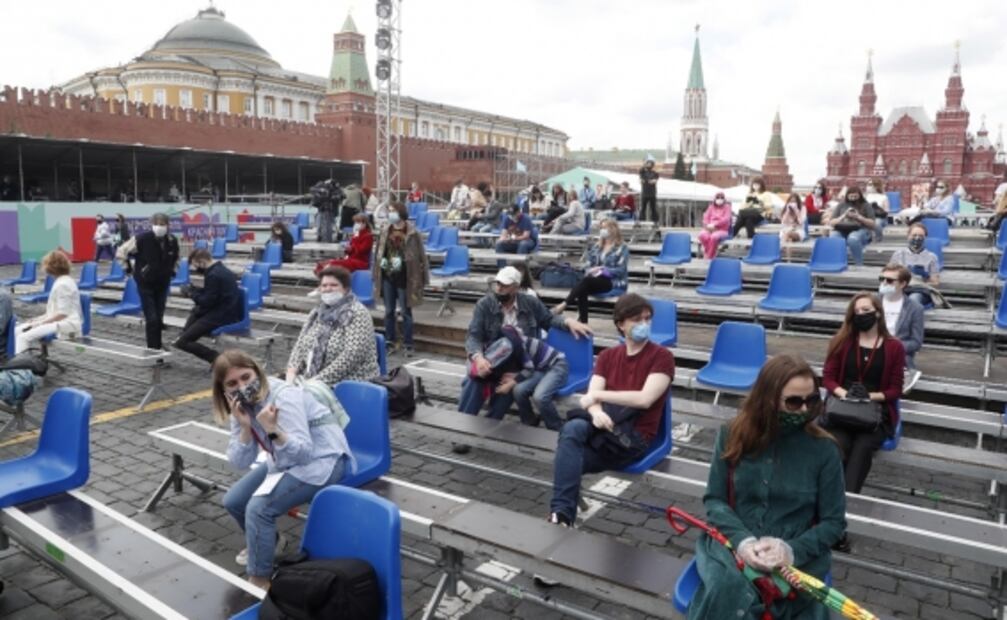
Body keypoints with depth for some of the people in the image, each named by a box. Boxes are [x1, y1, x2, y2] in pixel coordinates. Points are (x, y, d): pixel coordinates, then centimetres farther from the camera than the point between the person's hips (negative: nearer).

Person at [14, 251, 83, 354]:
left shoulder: (63, 284, -17)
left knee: (24, 337, -21)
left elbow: (62, 313, -21)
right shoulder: (62, 281, 16)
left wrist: (40, 323, -14)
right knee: (17, 331, 6)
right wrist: (38, 319, 13)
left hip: (66, 324, -11)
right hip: (59, 321, 11)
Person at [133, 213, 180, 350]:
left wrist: (171, 270, 11)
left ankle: (157, 348, 24)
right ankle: (153, 349, 2)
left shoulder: (172, 240, -8)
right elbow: (122, 251, -7)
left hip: (163, 283, 4)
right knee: (151, 318, -8)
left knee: (159, 318, 10)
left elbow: (175, 257, 15)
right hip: (145, 283, -4)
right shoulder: (142, 238, -20)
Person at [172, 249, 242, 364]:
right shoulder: (221, 269, 13)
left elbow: (207, 302, -16)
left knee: (182, 342, -8)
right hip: (229, 311, 11)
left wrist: (191, 293, -1)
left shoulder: (213, 275, -19)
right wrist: (193, 290, 8)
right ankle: (183, 336, 27)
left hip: (223, 316, -11)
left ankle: (216, 358, -9)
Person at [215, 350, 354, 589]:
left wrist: (274, 430, -44)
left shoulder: (283, 397, -25)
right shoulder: (243, 406, -2)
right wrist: (245, 428, -23)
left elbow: (304, 452, -30)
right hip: (287, 461, 9)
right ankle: (267, 541, 35)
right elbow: (239, 463, -7)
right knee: (233, 501, 7)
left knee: (258, 507, -23)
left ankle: (259, 581, -7)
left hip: (322, 460, -9)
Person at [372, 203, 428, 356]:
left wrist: (421, 279, -6)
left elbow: (419, 255, -6)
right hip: (387, 276, 4)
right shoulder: (385, 230, 4)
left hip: (404, 277, -4)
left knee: (406, 312, 4)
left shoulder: (412, 233, -10)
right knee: (389, 311, 12)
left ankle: (408, 345, 13)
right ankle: (390, 342, 24)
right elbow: (379, 251, 16)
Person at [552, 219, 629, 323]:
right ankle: (582, 321, -33)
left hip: (614, 282, -5)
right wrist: (590, 271, -9)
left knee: (586, 281, -33)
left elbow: (621, 270, -9)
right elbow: (589, 265, 15)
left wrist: (602, 269, -19)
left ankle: (563, 305, -37)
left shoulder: (622, 248, 0)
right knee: (583, 290, -31)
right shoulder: (596, 247, 17)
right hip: (595, 279, 5)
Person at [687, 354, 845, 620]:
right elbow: (714, 499, 3)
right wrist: (741, 540, -17)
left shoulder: (823, 449, -3)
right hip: (733, 544, 2)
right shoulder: (733, 435, 0)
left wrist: (791, 550, -17)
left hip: (797, 556, -1)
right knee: (727, 590, -32)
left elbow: (834, 522, 1)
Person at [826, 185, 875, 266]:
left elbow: (873, 224, 6)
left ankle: (859, 264, -28)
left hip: (860, 231, -1)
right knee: (833, 237, -35)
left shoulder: (865, 206, 12)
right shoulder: (841, 205, 16)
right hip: (842, 231, 2)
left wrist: (859, 217, -8)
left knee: (853, 238, -40)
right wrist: (843, 216, -6)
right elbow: (831, 223, 10)